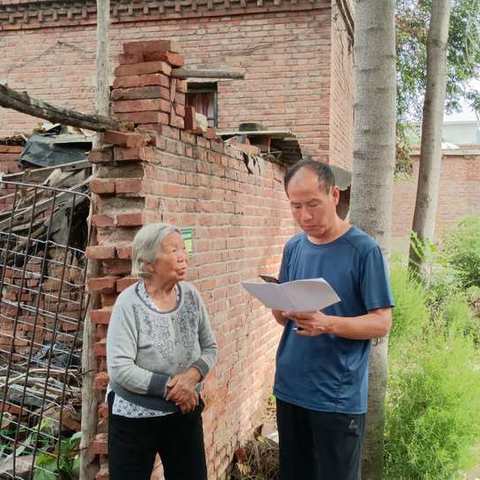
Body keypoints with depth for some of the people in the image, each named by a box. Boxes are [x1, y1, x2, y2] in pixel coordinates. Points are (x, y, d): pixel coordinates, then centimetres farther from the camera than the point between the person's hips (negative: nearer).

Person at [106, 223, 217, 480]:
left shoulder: (190, 294, -3)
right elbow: (119, 369, -21)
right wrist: (170, 387, -20)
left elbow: (210, 347, 2)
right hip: (134, 418, -4)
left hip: (185, 411, 4)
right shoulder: (129, 302, -17)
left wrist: (193, 375, -17)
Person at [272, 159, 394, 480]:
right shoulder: (293, 247, 5)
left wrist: (328, 324, -27)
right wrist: (280, 307, -14)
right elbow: (282, 318, 10)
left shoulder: (364, 249, -11)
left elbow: (382, 323, -11)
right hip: (290, 389, 5)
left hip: (339, 397, -5)